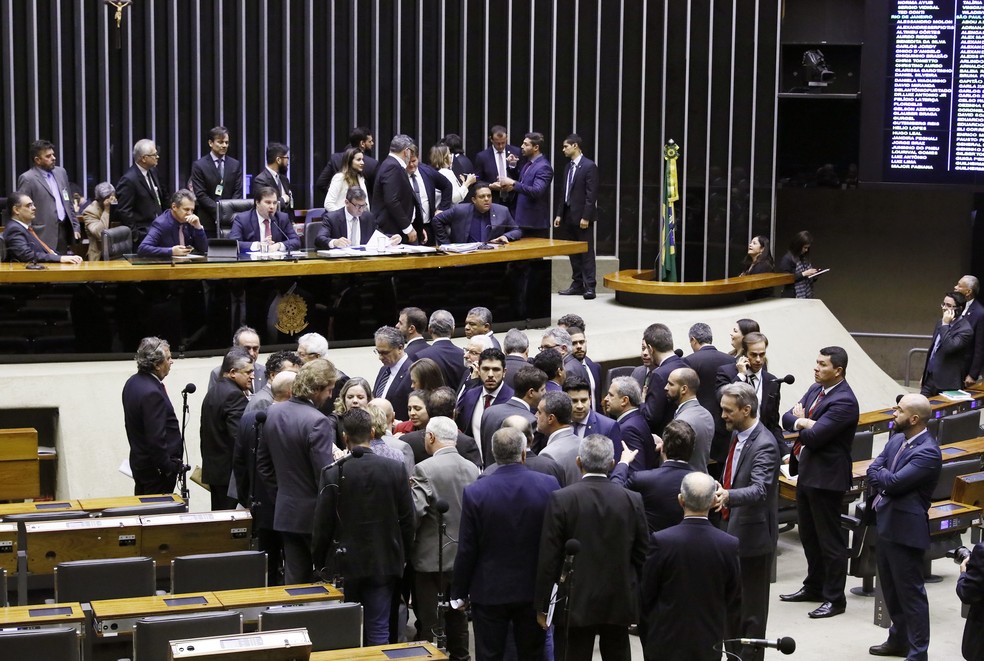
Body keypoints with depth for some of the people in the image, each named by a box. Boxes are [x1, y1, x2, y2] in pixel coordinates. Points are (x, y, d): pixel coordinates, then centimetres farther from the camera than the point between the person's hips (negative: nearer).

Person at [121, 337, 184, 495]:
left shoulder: (133, 383, 5)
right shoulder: (152, 393, -26)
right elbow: (156, 439, -26)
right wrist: (170, 468, -15)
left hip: (139, 462, 10)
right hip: (156, 469, -10)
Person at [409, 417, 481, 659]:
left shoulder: (425, 469, -16)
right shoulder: (473, 469, 0)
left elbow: (414, 513, -20)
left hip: (432, 559, -5)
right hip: (464, 557, 5)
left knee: (430, 624, 2)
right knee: (459, 620, 16)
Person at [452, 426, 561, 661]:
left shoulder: (475, 492, -13)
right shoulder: (549, 485, -10)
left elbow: (466, 551, -9)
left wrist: (459, 592, 3)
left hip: (489, 591, -2)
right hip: (534, 590, 2)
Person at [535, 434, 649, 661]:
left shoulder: (561, 500, -11)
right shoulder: (633, 500, -4)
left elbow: (549, 558, -9)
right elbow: (642, 555, 2)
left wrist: (542, 605, 0)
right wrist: (639, 602, 15)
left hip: (575, 603, -3)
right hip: (619, 602, 3)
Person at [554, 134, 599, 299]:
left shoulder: (589, 166, -10)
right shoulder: (569, 167, 14)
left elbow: (592, 194, -14)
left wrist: (586, 217, -18)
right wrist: (559, 214, 11)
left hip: (582, 217, -8)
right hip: (569, 216, 8)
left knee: (586, 253, -4)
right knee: (573, 253, 10)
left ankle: (589, 286, -3)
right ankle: (577, 284, 15)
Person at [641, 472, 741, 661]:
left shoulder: (662, 541, -15)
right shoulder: (729, 545, -10)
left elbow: (647, 596, -6)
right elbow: (734, 601, 1)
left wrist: (646, 637, 8)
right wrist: (728, 637, 17)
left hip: (665, 644, -2)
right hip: (709, 644, 2)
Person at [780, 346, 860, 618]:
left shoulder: (843, 401, -21)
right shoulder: (816, 389, 9)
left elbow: (814, 436, -26)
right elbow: (787, 419, 6)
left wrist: (800, 422, -5)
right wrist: (802, 422, -16)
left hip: (826, 478, -9)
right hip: (806, 472, 9)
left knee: (830, 540, 1)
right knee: (808, 535, 20)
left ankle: (834, 598, 10)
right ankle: (814, 586, 34)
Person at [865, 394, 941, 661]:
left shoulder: (928, 453, -21)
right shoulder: (897, 439, 7)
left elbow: (893, 482, -24)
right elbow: (873, 470, 6)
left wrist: (880, 475, -6)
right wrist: (882, 483, -12)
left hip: (905, 529, -9)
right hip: (884, 523, 9)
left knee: (910, 592, -2)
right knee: (890, 587, 20)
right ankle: (899, 639, 35)